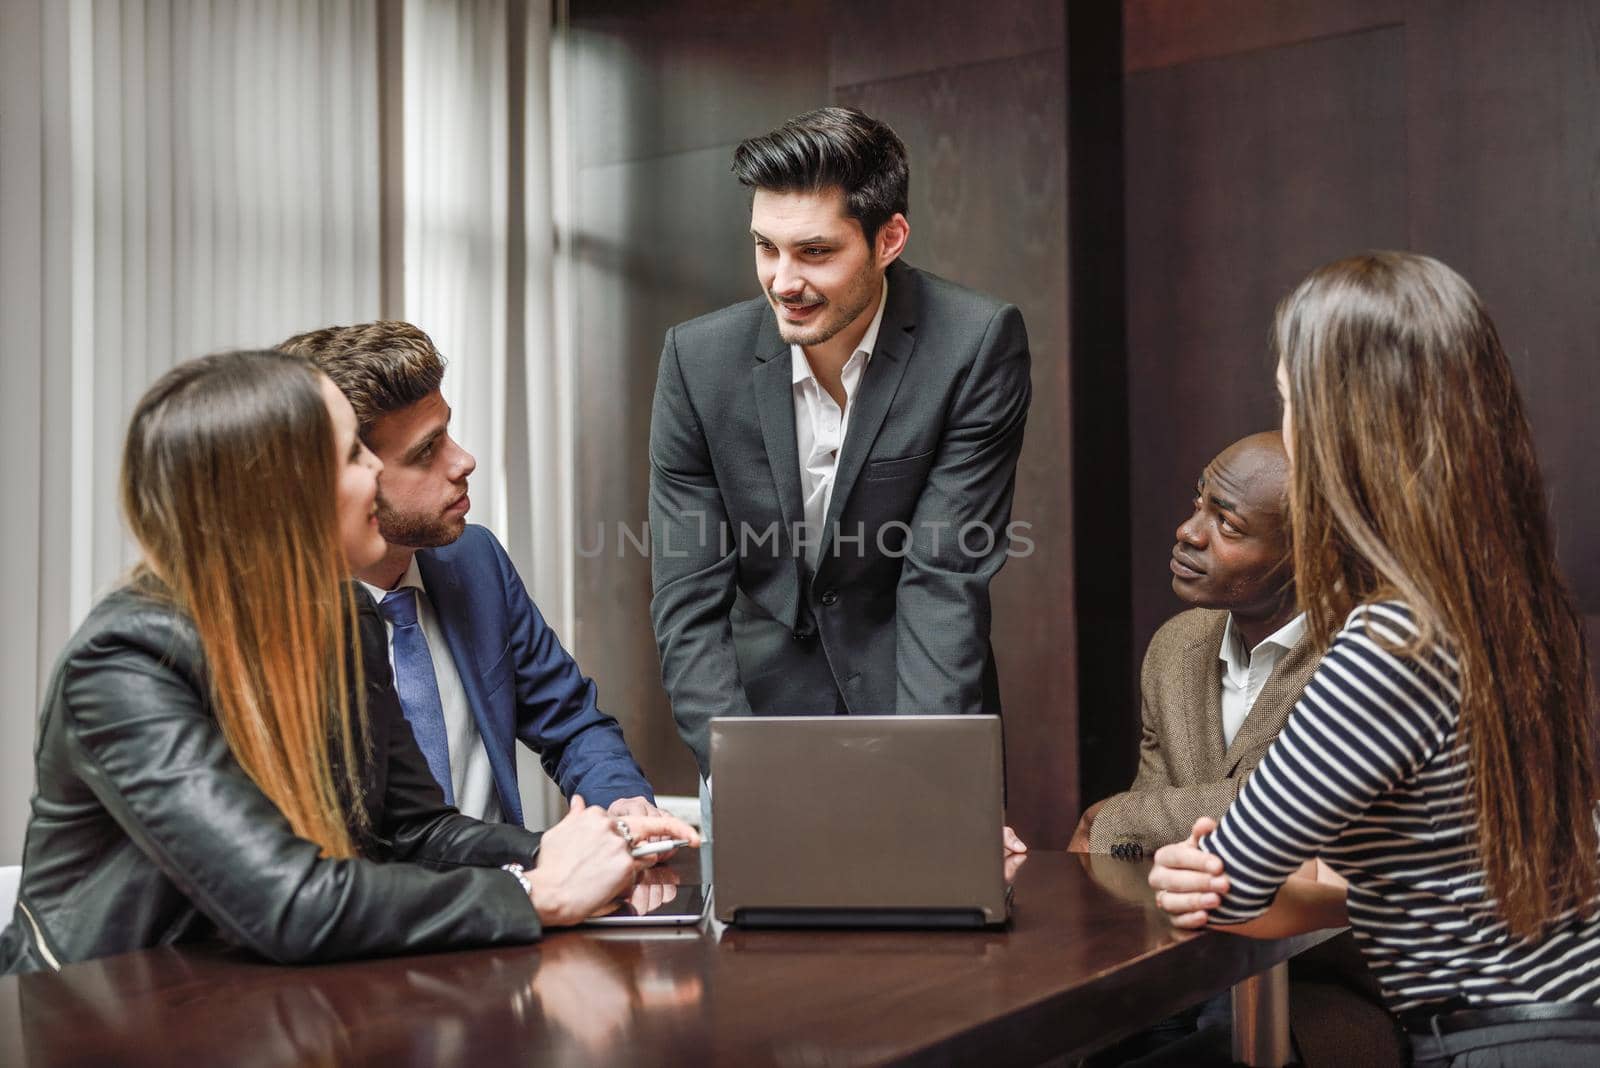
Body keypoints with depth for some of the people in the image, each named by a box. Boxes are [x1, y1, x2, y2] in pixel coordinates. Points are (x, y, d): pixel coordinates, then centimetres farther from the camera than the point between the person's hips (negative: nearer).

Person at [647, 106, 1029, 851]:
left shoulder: (978, 344, -13)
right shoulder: (700, 357, -6)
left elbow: (947, 581, -15)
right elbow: (687, 599, -7)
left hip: (917, 713, -1)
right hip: (764, 712, 2)